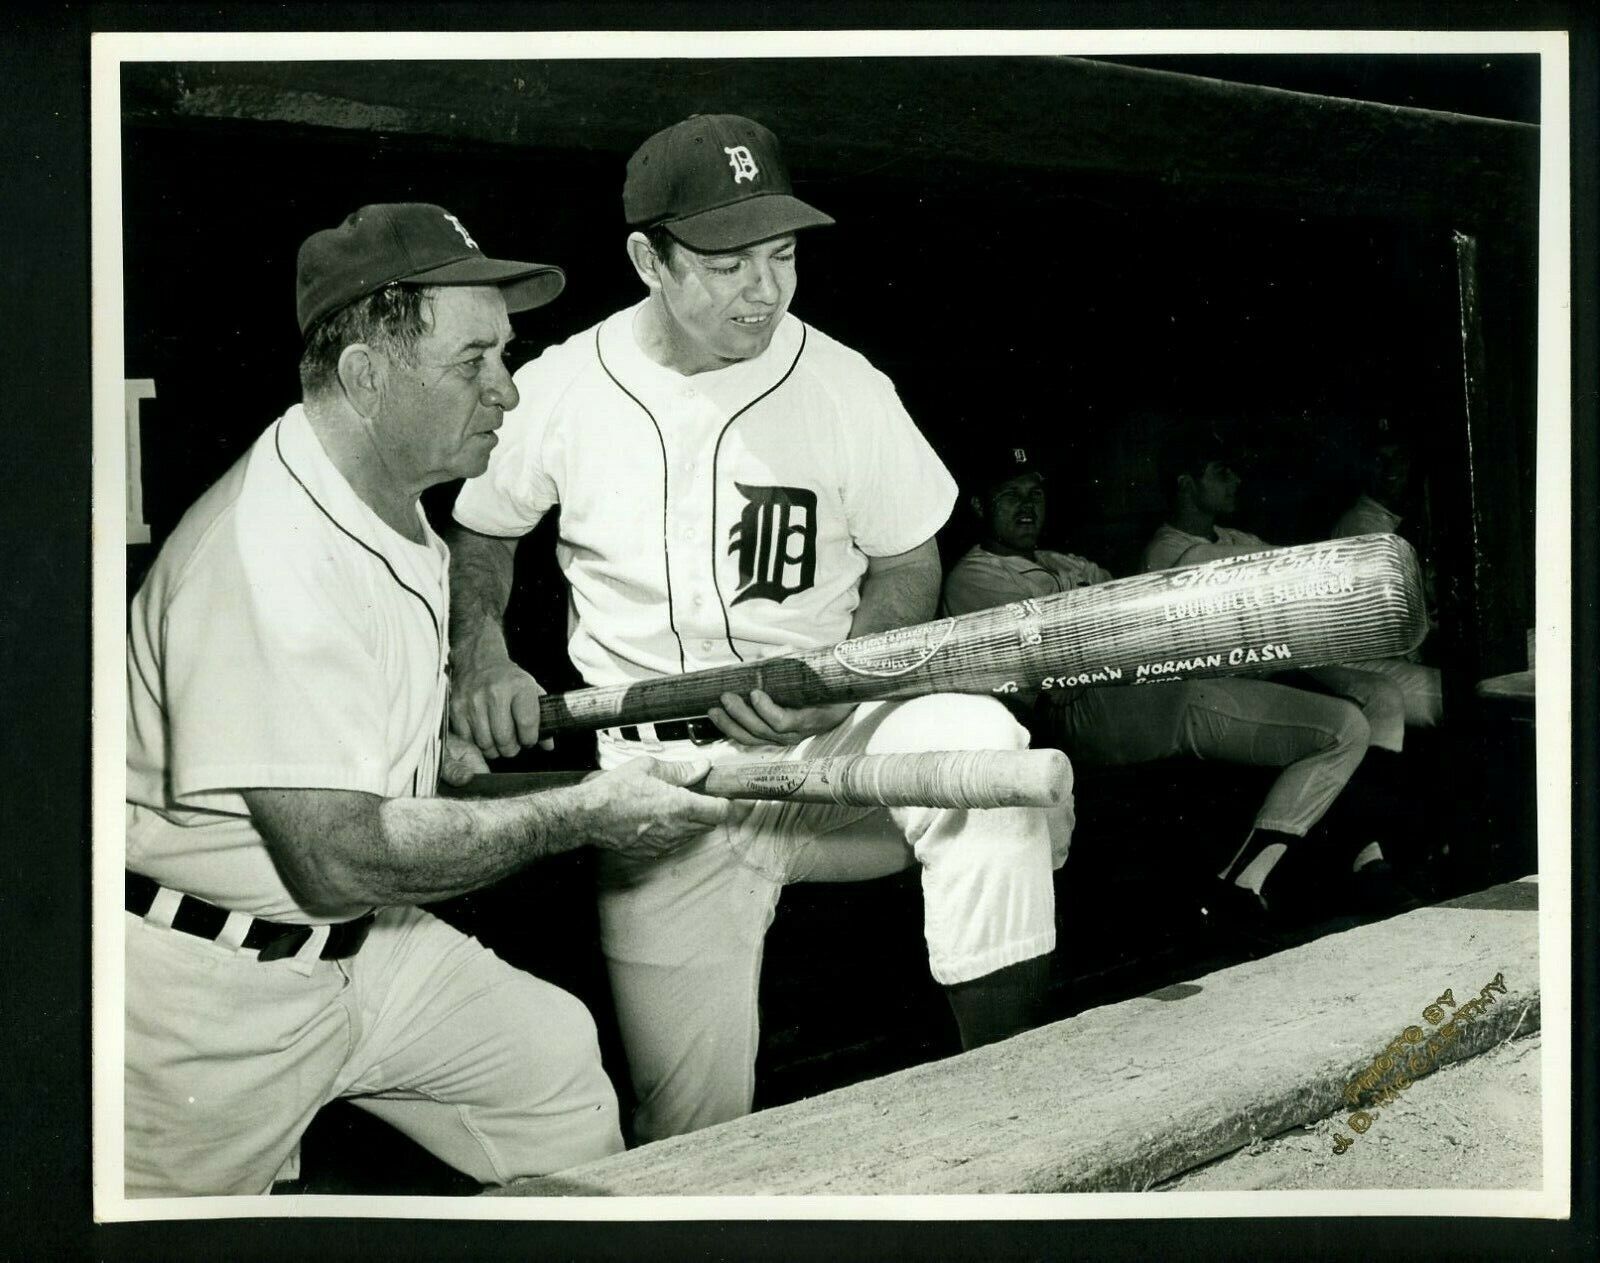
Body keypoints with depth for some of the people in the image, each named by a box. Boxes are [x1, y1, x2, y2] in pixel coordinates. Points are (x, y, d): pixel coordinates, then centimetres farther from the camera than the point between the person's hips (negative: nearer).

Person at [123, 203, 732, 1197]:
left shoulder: (394, 510, 5)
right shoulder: (270, 558, -28)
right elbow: (339, 859, -29)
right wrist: (581, 816, -22)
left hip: (356, 946, 9)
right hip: (217, 994, -9)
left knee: (553, 1049, 10)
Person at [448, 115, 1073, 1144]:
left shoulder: (844, 385, -3)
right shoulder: (564, 387, -1)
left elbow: (909, 567, 8)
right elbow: (481, 531, 17)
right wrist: (484, 661, -1)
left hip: (834, 745, 0)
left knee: (980, 741, -35)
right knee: (695, 1126, -9)